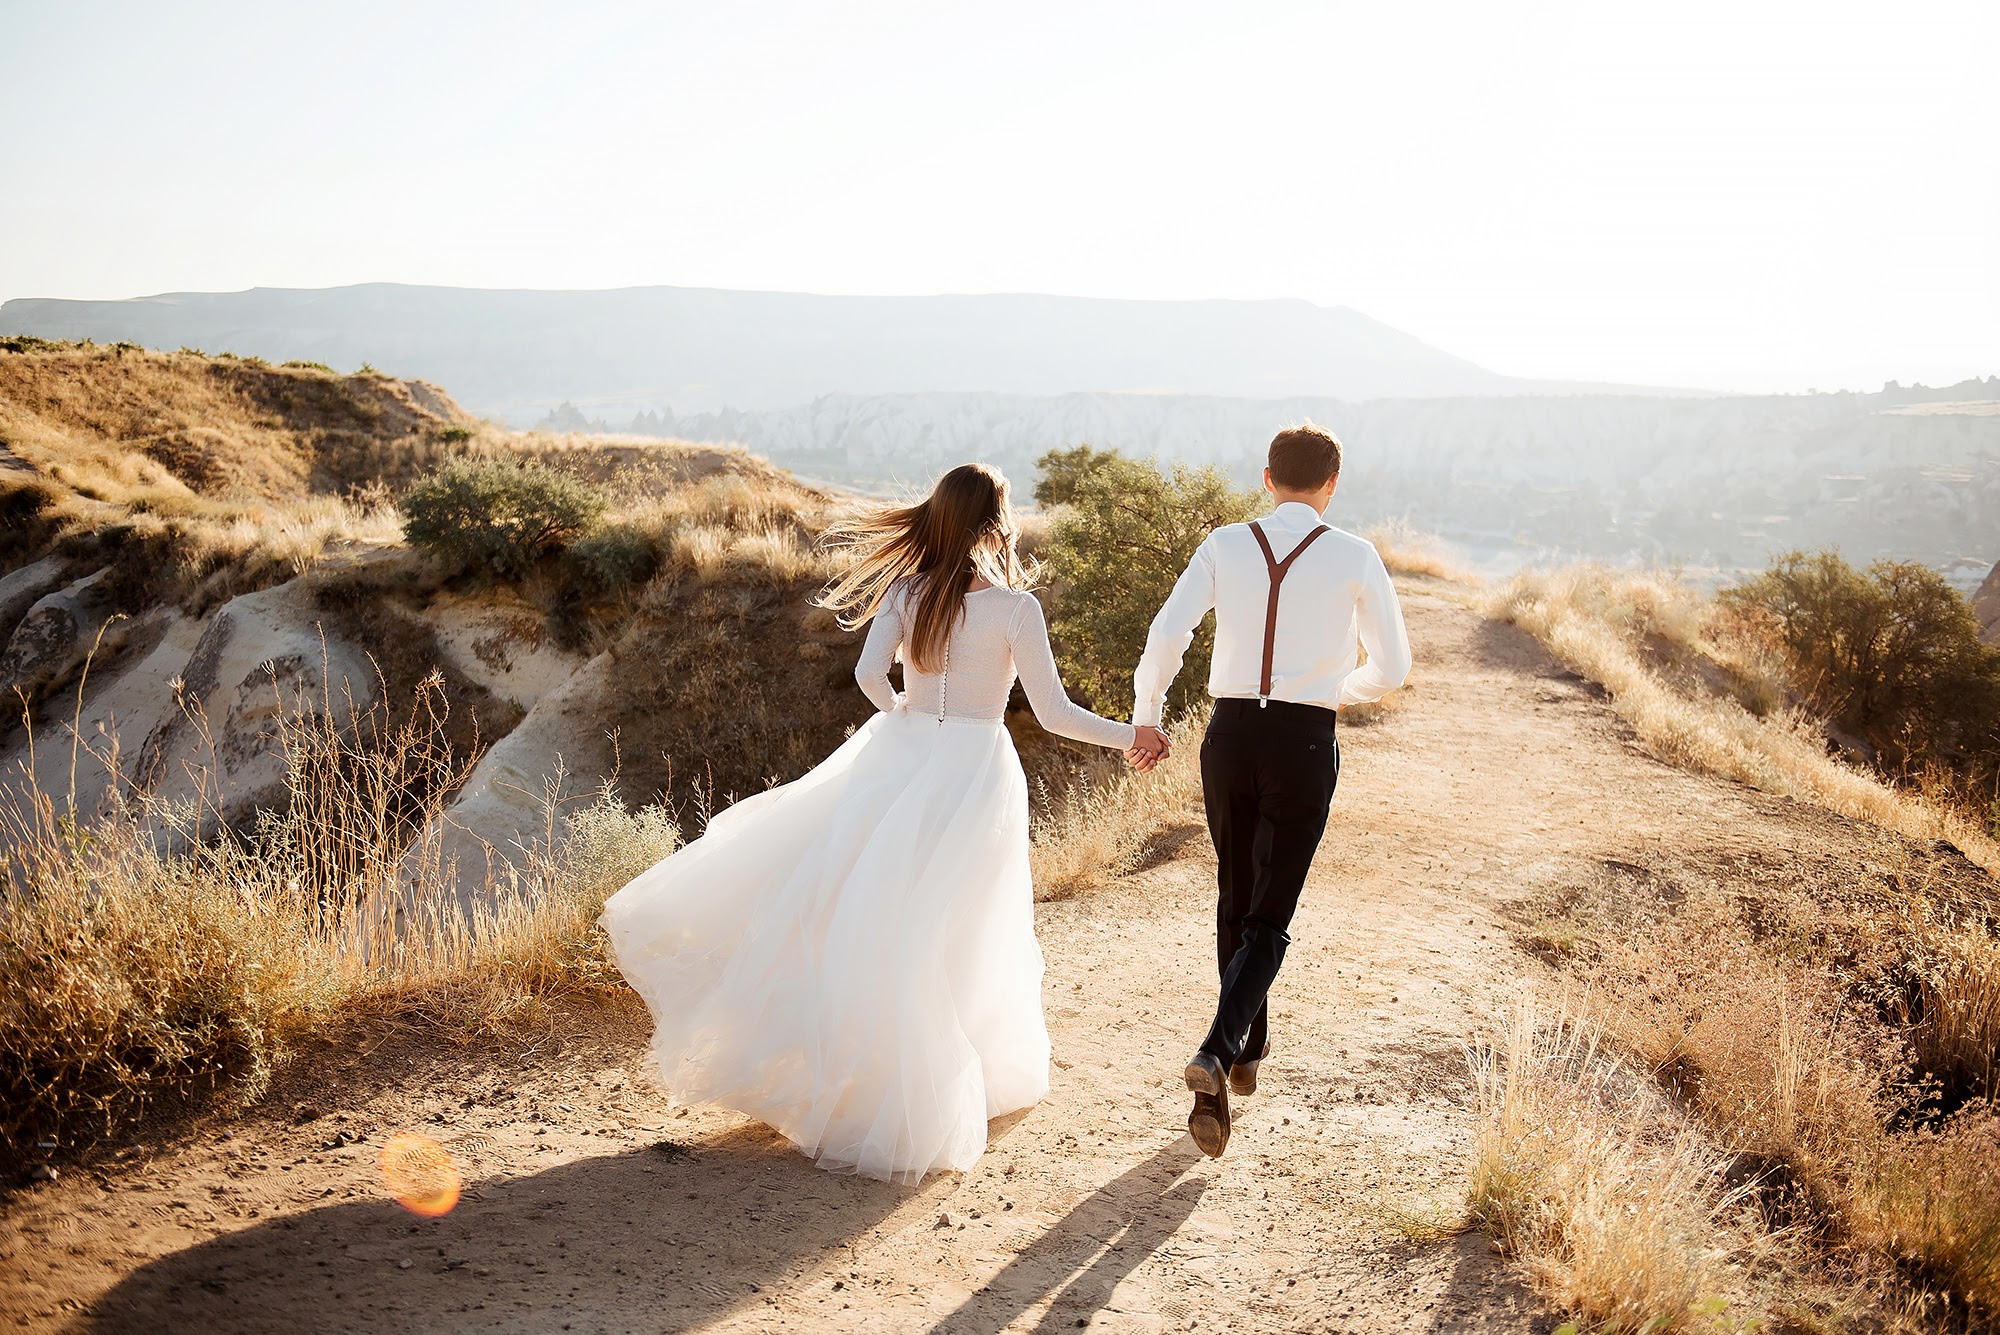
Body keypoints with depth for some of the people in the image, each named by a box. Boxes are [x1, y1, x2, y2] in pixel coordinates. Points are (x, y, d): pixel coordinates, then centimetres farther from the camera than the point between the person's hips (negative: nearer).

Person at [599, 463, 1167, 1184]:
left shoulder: (907, 590, 0)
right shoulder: (1016, 606, -8)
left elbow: (870, 673, -9)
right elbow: (1054, 712, -8)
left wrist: (905, 719, 11)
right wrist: (1130, 736, 6)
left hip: (897, 759, 2)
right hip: (975, 772, -2)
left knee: (847, 902, 14)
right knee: (944, 937, 6)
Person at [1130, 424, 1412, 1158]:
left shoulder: (1224, 545, 0)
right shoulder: (1355, 557, -2)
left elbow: (1166, 635, -8)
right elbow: (1392, 665, 2)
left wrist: (1145, 718, 6)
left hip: (1230, 733, 2)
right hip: (1304, 742, -2)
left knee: (1235, 899, 20)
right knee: (1268, 920, 2)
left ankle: (1248, 1052, 34)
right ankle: (1216, 1054, -19)